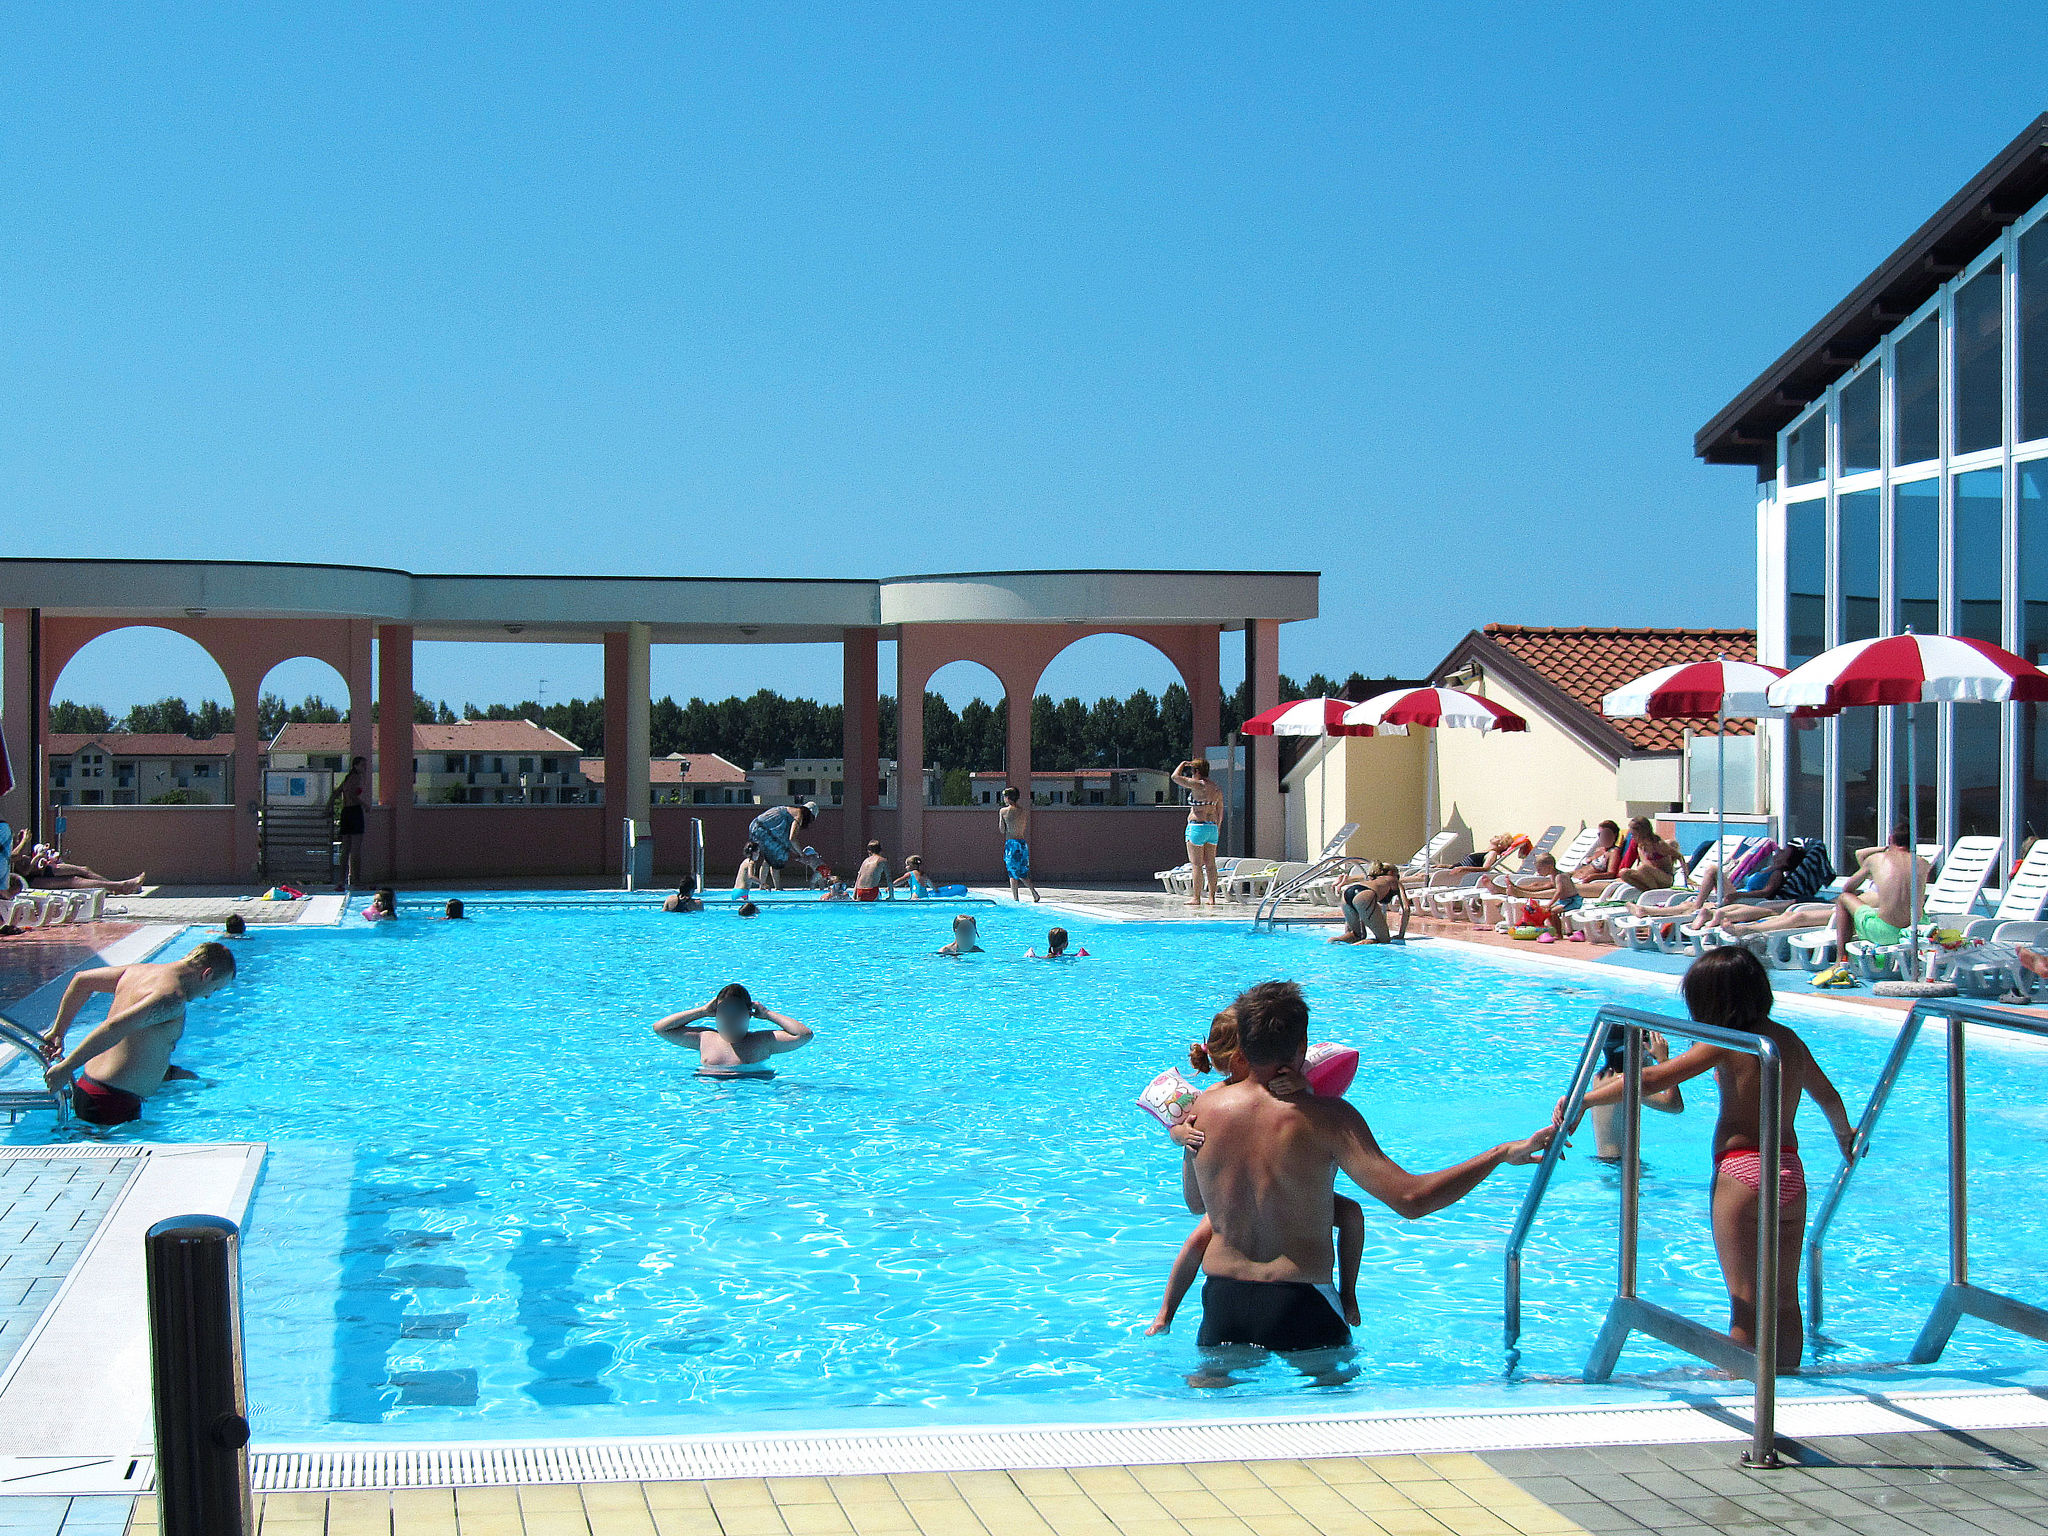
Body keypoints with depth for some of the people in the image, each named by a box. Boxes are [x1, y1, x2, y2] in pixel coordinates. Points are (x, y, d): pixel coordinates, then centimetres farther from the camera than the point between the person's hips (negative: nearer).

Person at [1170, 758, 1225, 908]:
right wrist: (1218, 829, 24)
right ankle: (1212, 898, 7)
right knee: (1210, 864, 8)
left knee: (1196, 864, -5)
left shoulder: (1198, 785, -11)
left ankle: (1196, 898, -6)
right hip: (1212, 827, 7)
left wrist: (1183, 764, 5)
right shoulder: (1216, 788, 12)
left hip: (1197, 826, -7)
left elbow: (1175, 777, -11)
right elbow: (1220, 811, 16)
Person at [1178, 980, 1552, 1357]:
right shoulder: (1327, 1117, -14)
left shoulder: (1204, 1107, -1)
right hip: (1301, 1307, -3)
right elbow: (1410, 1199, -21)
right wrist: (1503, 1153, -14)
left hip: (1222, 1301, 4)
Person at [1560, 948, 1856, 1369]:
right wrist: (1845, 1136, 48)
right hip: (1790, 1171, 6)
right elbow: (1828, 1096, 28)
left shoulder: (1726, 1043, -9)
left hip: (1742, 1174, -6)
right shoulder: (1789, 1039, 11)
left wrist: (1584, 1099, -9)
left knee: (1744, 1302, -2)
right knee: (1785, 1300, 14)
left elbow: (1653, 1080, -15)